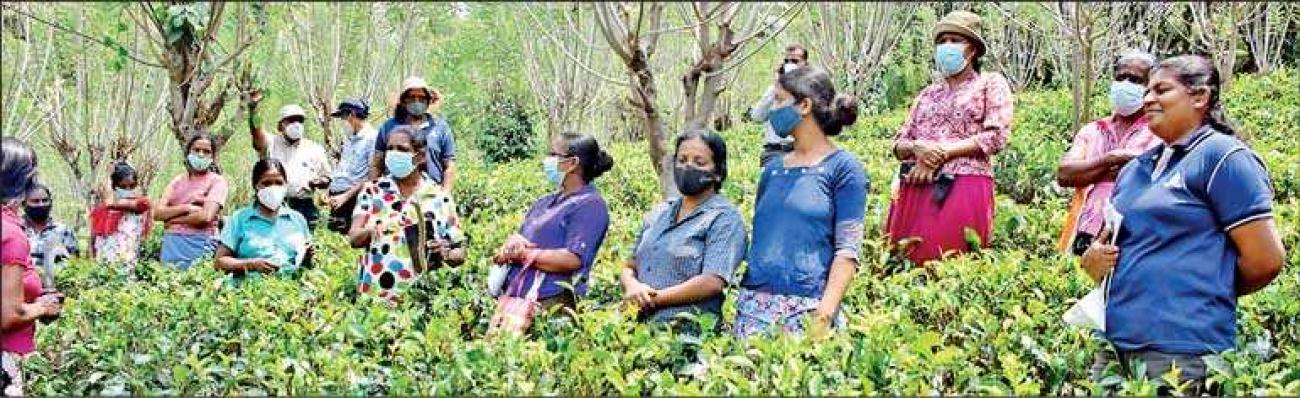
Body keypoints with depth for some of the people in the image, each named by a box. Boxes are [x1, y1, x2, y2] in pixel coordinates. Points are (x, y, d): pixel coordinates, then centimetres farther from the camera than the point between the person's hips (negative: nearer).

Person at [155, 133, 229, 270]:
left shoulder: (217, 181, 1)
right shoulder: (177, 181, 15)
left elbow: (206, 216, -13)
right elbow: (157, 213, 5)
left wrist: (173, 219, -3)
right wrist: (186, 208, -9)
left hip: (199, 245, -4)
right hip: (170, 243, 4)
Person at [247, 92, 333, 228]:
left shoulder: (315, 150, 16)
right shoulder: (271, 143, 11)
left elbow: (326, 180, 20)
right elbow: (255, 131, -9)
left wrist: (317, 182, -5)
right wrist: (252, 108, -26)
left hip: (304, 206, 1)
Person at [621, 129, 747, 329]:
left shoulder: (724, 218, 1)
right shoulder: (657, 214, 21)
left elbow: (713, 282, -10)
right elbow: (630, 266, 21)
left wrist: (653, 299, -9)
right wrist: (632, 286, -3)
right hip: (643, 326, 6)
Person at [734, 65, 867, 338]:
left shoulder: (842, 168, 0)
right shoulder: (773, 169, 17)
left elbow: (848, 249, -6)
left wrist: (825, 315, -16)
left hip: (806, 308, -5)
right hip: (753, 304, 5)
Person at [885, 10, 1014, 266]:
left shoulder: (991, 84, 7)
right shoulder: (928, 94, 21)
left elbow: (996, 136, -6)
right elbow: (899, 144, 17)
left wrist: (942, 153, -10)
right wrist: (917, 148, -7)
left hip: (964, 188, -5)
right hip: (916, 189, 5)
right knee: (908, 263, 0)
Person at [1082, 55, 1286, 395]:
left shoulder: (1224, 157, -5)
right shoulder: (1134, 169, 17)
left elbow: (1266, 260, -10)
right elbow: (1108, 241, 26)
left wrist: (1205, 292, 5)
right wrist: (1093, 259, 3)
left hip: (1182, 352, -7)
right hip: (1113, 343, 7)